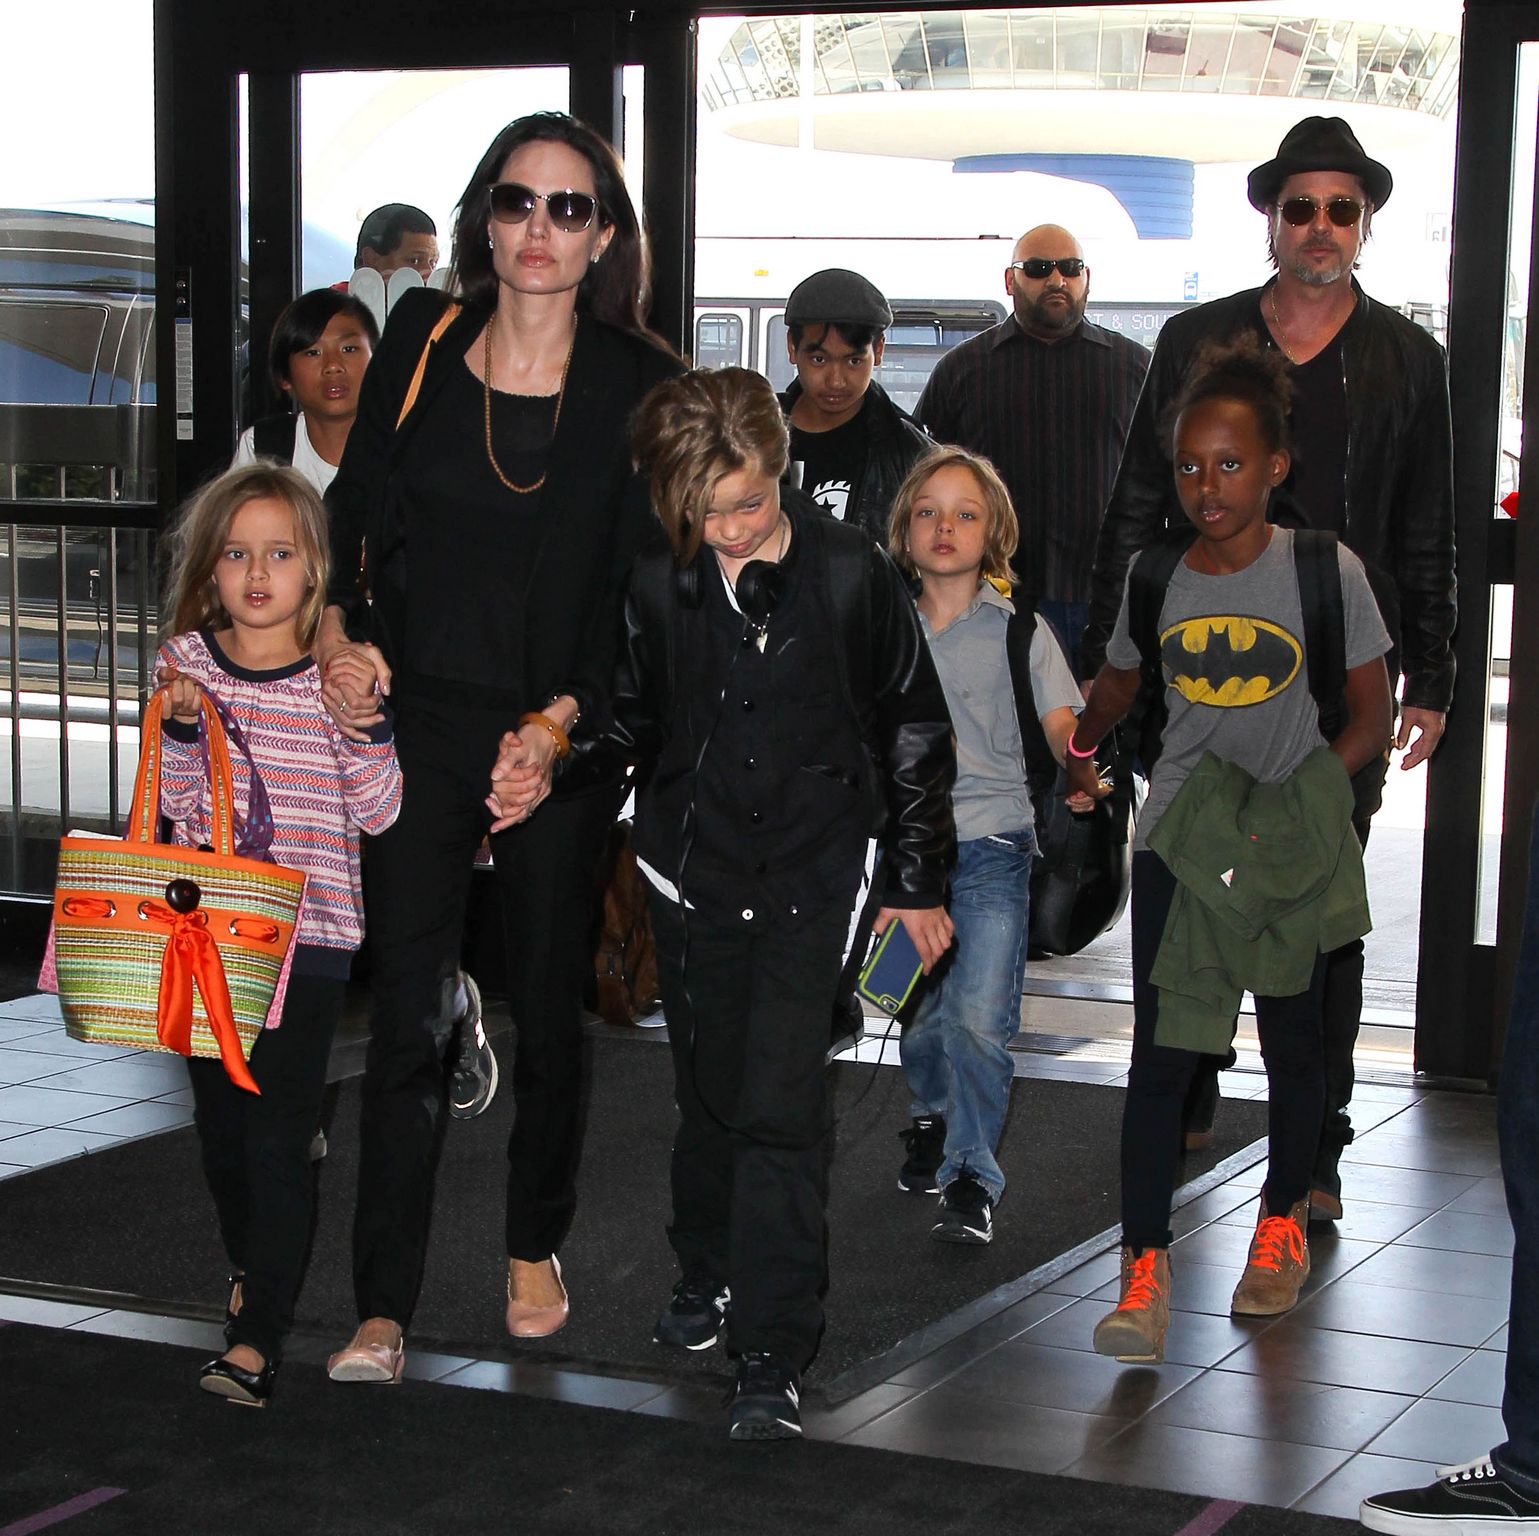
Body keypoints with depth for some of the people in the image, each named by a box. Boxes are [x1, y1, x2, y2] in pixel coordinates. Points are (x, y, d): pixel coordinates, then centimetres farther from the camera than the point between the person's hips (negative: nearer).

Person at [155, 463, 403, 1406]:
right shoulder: (186, 662, 2)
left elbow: (378, 811, -6)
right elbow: (179, 815, -1)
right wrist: (181, 727, -16)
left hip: (308, 929, -3)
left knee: (278, 1136, -8)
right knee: (220, 1125, 16)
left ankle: (258, 1337, -4)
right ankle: (253, 1267, 41)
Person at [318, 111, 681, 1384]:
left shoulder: (638, 386, -1)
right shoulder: (422, 346, 3)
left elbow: (639, 584, -4)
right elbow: (354, 511, 9)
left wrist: (560, 723, -14)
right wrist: (339, 634, -8)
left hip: (563, 740, 0)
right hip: (417, 717, 0)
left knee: (550, 1002, 11)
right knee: (407, 1012, -5)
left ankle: (536, 1250, 32)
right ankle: (383, 1309, 0)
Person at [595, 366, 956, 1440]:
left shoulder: (852, 574, -8)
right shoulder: (660, 584, -3)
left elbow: (916, 729, 2)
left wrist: (917, 883, 4)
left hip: (818, 877, -3)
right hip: (696, 870, 3)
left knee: (781, 1108, -10)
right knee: (709, 1091, 14)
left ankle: (773, 1359, -5)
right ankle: (710, 1275, 39)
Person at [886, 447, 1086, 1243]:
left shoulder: (1018, 629, 0)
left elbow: (1061, 722, -6)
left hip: (992, 847, -3)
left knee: (977, 1018, -14)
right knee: (918, 1014, 12)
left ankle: (972, 1177, -4)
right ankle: (935, 1119, 40)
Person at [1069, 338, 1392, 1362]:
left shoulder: (1326, 571, -7)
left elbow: (1371, 717, -5)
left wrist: (1287, 800, -15)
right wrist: (1081, 752, 22)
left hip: (1293, 847, -1)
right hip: (1177, 840, 2)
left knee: (1293, 1040, 13)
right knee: (1160, 1048, -5)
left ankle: (1284, 1222, 34)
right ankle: (1146, 1266, -4)